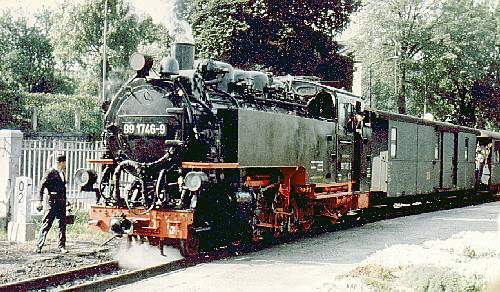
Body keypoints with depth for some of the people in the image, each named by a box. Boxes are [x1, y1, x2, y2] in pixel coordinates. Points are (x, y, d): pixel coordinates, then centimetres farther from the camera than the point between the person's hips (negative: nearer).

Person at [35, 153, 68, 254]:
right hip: (52, 201, -7)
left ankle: (62, 246, 12)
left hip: (62, 202, 7)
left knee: (63, 224, 6)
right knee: (46, 224, -5)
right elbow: (41, 187, -10)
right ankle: (39, 246, 0)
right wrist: (40, 201, -16)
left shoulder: (62, 173, 16)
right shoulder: (50, 173, -7)